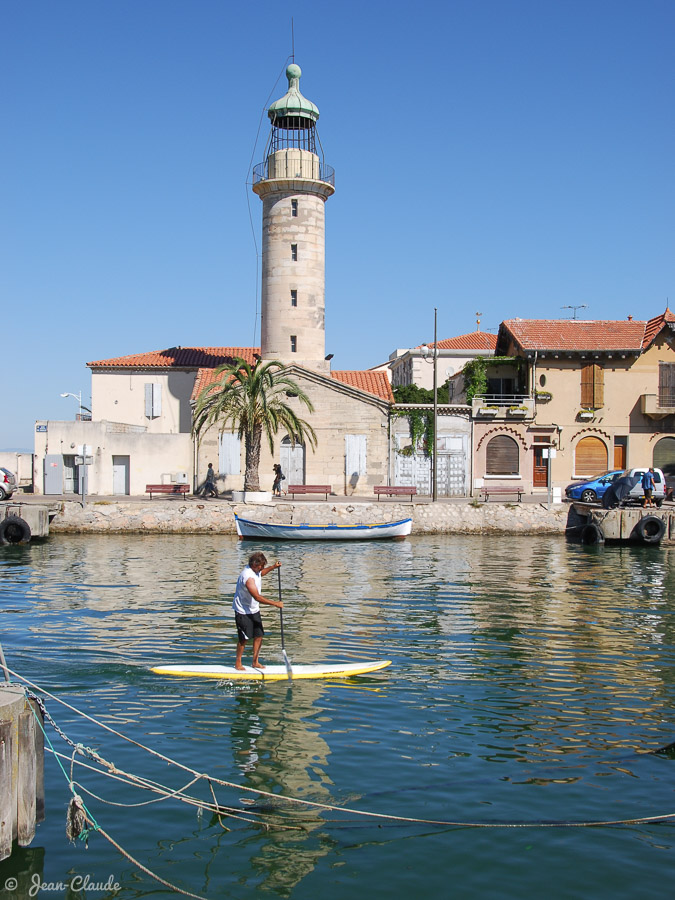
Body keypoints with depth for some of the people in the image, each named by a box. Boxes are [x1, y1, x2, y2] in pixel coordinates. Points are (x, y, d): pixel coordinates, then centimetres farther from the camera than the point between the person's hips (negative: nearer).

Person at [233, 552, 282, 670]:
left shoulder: (255, 571, 0)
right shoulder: (248, 577, -29)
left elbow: (261, 573, 29)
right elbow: (257, 597, -32)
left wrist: (273, 567, 15)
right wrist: (275, 603, -29)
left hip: (254, 610, 9)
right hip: (243, 611, -9)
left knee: (259, 636, 7)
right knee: (244, 638, -1)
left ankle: (255, 662, 16)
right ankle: (238, 663, 14)